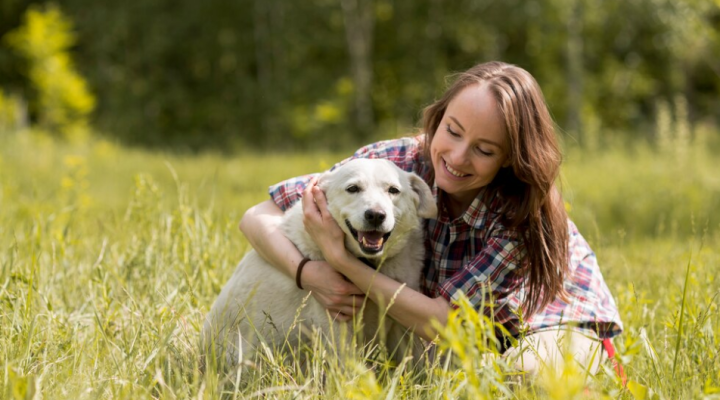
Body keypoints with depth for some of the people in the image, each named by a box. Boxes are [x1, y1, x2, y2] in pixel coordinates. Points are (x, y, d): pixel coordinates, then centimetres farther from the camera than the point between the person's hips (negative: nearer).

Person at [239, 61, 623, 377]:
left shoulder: (524, 216, -33)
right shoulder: (394, 162, -25)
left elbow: (443, 324, -35)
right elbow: (258, 217, -21)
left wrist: (341, 259, -42)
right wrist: (309, 274, -40)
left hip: (562, 319, -3)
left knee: (519, 374, -34)